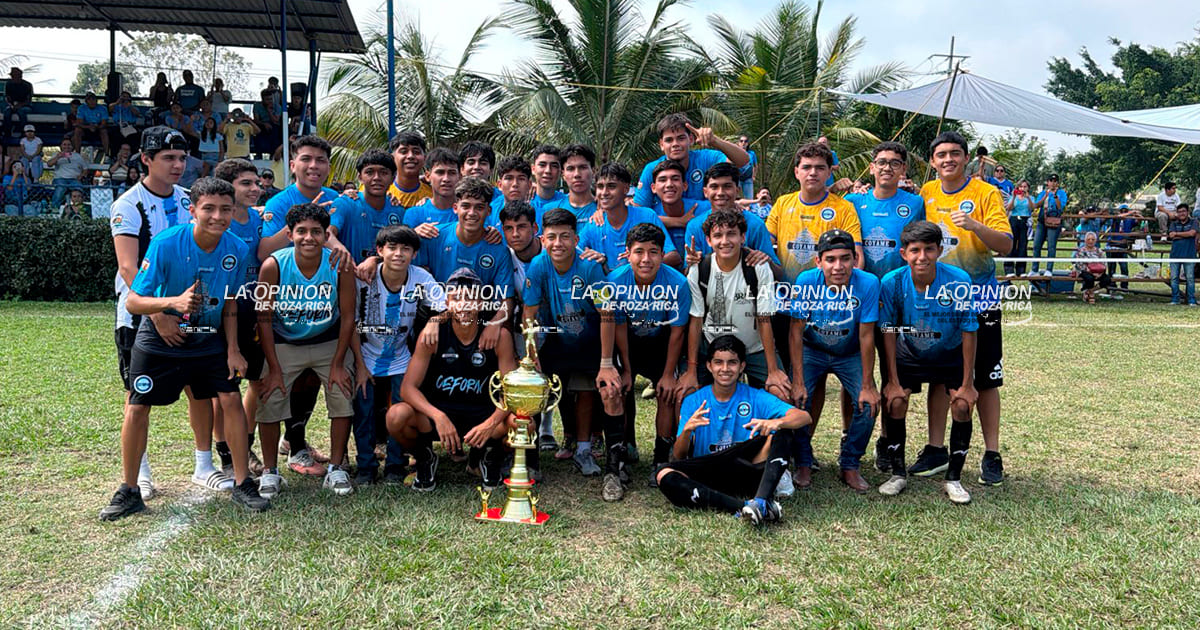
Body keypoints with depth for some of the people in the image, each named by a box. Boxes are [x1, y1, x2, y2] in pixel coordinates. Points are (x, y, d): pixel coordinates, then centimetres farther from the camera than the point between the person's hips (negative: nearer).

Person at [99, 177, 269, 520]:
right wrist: (173, 302, -39)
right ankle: (129, 492, 15)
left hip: (208, 339, 2)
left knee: (231, 399, -6)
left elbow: (229, 304, 3)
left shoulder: (236, 250, -12)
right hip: (159, 339, -2)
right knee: (137, 407, -3)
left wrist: (233, 350, -3)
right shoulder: (166, 243, -23)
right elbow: (133, 301, -21)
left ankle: (242, 484, 6)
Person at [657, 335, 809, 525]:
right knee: (665, 475, -28)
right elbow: (679, 455, -3)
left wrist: (777, 422, -32)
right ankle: (743, 508, -37)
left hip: (747, 476, 0)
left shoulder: (756, 397, 1)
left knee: (783, 432, -18)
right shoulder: (693, 402, 3)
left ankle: (760, 500, -39)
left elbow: (804, 417, -10)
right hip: (708, 479, 0)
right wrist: (687, 430, -26)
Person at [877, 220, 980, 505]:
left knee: (962, 406, -15)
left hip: (950, 356, 0)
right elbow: (889, 332, -13)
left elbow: (968, 332, -17)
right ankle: (898, 473, 6)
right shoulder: (892, 283, -23)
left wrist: (967, 383, -14)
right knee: (894, 402, -14)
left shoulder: (959, 281, -26)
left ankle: (953, 479, 3)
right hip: (908, 356, 1)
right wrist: (893, 381, -12)